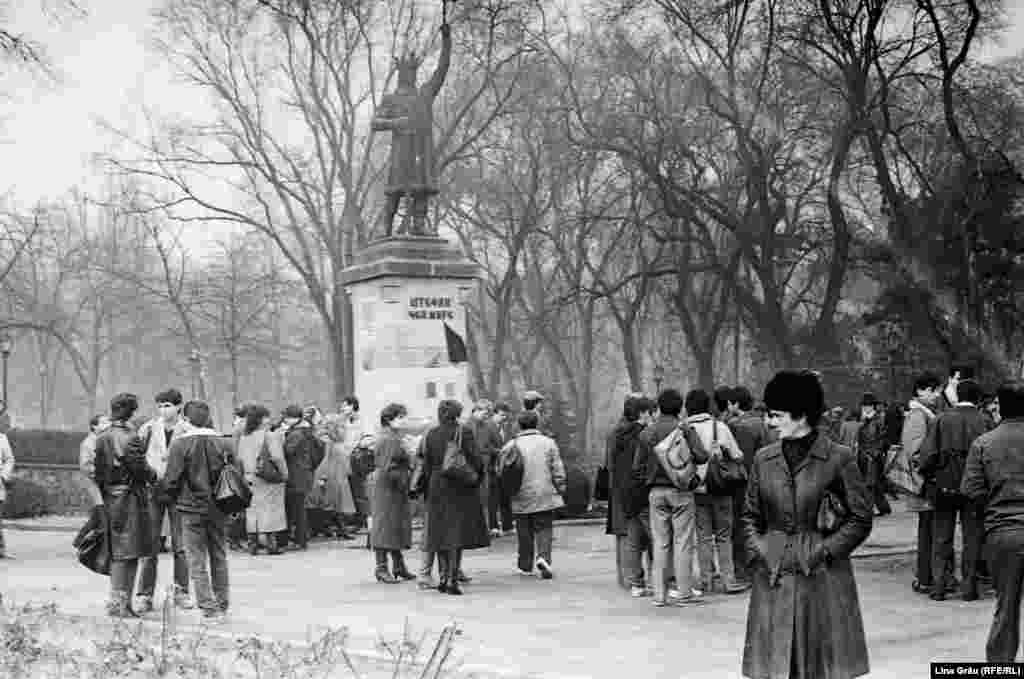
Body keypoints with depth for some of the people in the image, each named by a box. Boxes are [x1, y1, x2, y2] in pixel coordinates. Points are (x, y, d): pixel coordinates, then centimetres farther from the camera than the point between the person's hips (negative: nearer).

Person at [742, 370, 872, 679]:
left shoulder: (839, 458, -4)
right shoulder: (764, 459, 8)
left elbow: (861, 518, -1)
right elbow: (750, 516, 15)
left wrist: (825, 551, -9)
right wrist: (758, 551, -1)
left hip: (822, 579, -3)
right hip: (773, 580, 3)